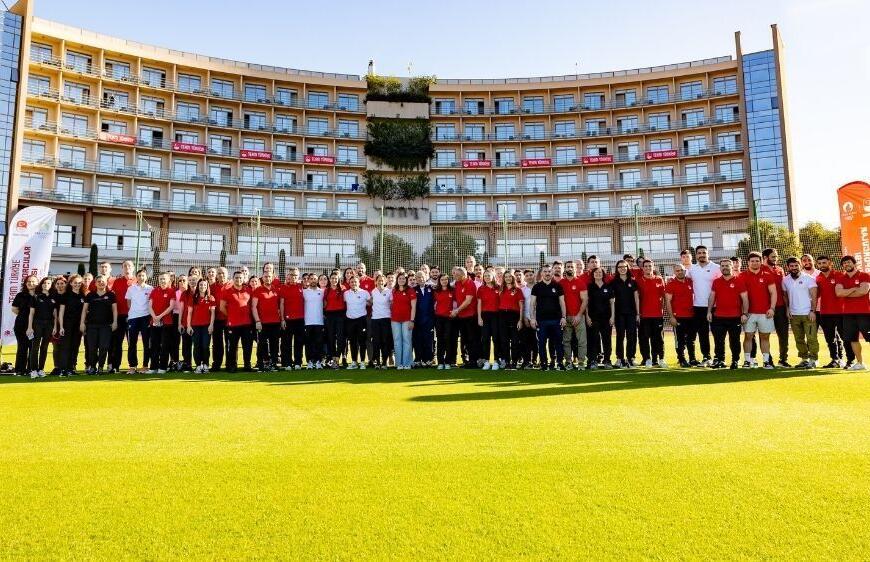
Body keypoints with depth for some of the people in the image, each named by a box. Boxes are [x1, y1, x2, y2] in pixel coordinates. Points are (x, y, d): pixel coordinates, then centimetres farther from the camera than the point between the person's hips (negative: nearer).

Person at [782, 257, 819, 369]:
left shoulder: (808, 278, -3)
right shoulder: (785, 280, 8)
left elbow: (814, 296, -6)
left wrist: (812, 311, -13)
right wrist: (787, 310, 7)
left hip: (808, 314, -4)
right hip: (793, 314, 4)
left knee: (811, 338, -6)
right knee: (799, 339, 9)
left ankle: (813, 359, 0)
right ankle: (804, 358, 17)